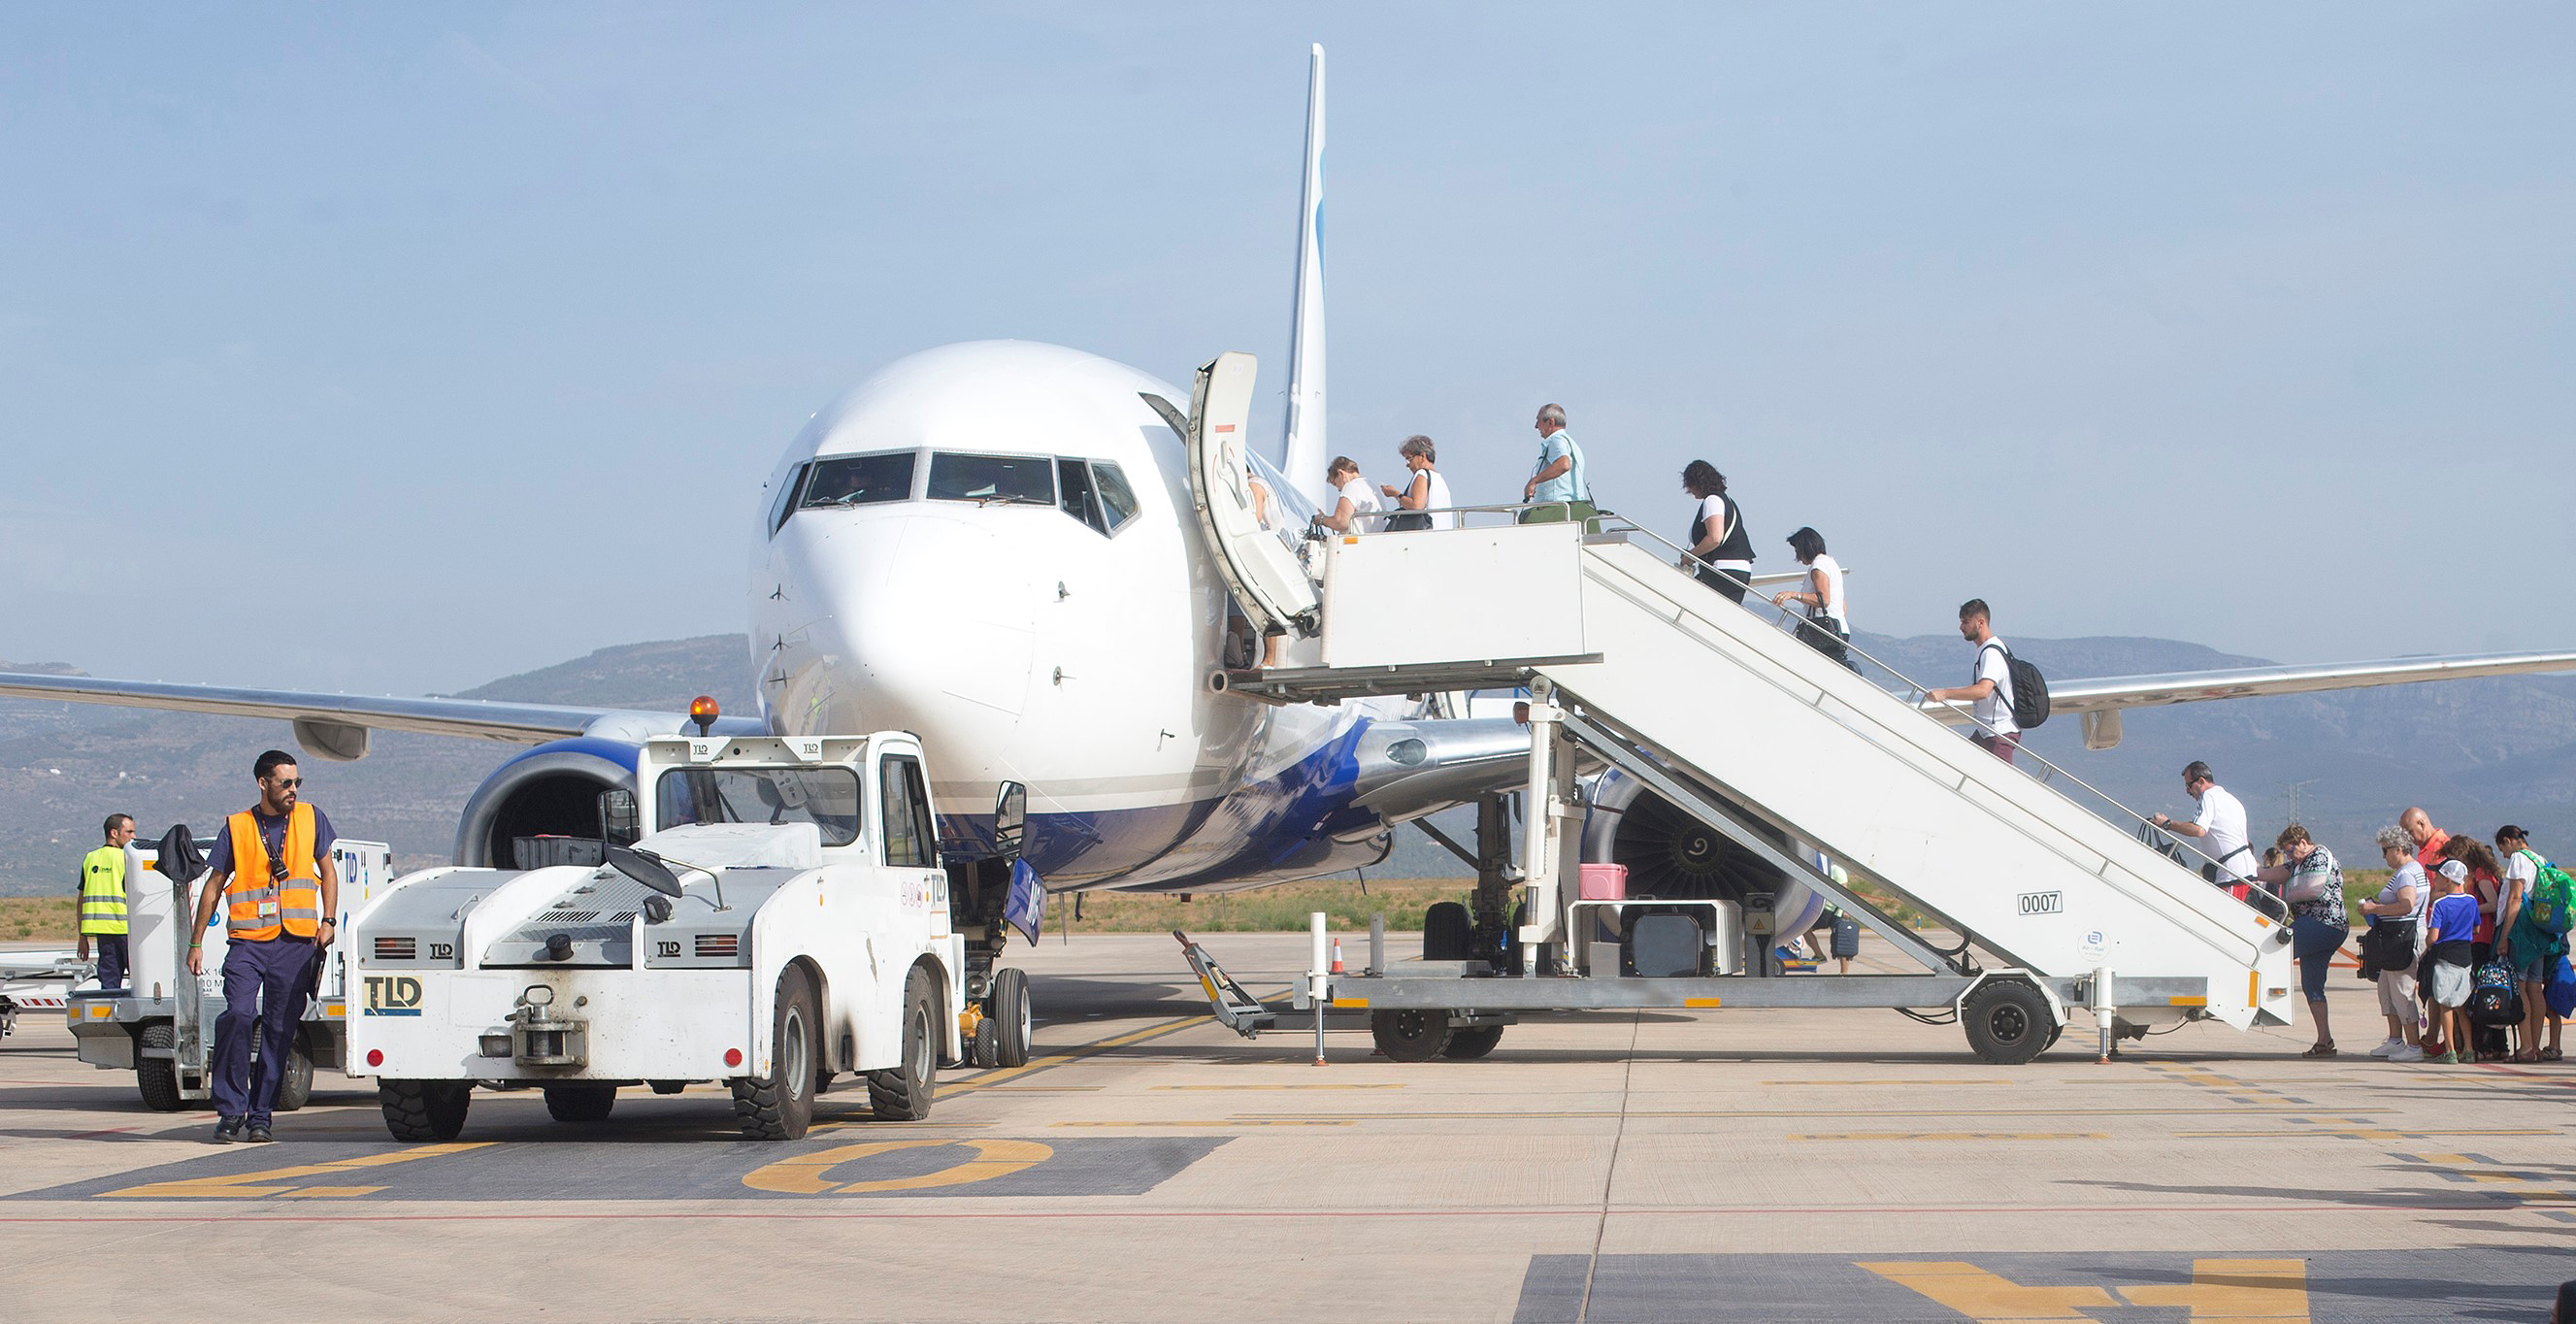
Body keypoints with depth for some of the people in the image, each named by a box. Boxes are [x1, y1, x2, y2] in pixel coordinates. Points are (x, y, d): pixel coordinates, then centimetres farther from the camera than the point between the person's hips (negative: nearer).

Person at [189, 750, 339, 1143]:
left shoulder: (310, 819, 10)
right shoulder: (236, 828, 5)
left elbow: (328, 872, 18)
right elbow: (213, 886, 11)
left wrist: (327, 922, 4)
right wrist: (196, 942, 8)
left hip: (296, 944, 2)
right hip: (247, 942, -1)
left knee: (279, 1030, 1)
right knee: (238, 1015, -19)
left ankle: (260, 1115, 10)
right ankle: (230, 1111, -9)